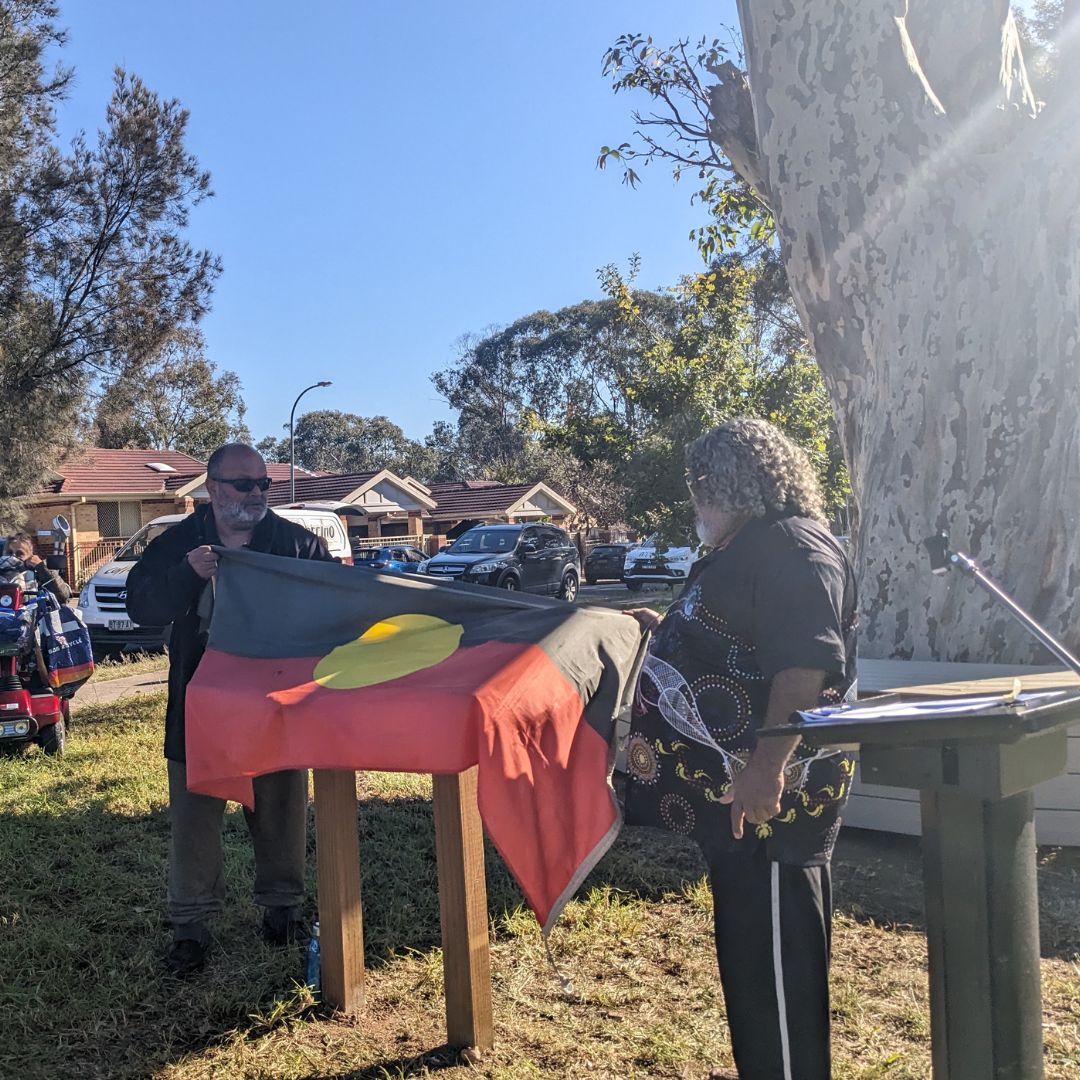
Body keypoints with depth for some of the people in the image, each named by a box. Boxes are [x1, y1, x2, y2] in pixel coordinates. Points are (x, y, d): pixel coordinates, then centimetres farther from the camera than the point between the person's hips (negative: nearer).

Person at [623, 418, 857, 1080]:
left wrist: (767, 766, -33)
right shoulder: (752, 549, 17)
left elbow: (806, 665, -28)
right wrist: (667, 631, 30)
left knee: (774, 954, 1)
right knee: (751, 947, 21)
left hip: (768, 795, -11)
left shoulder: (792, 546, -16)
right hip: (735, 790, 11)